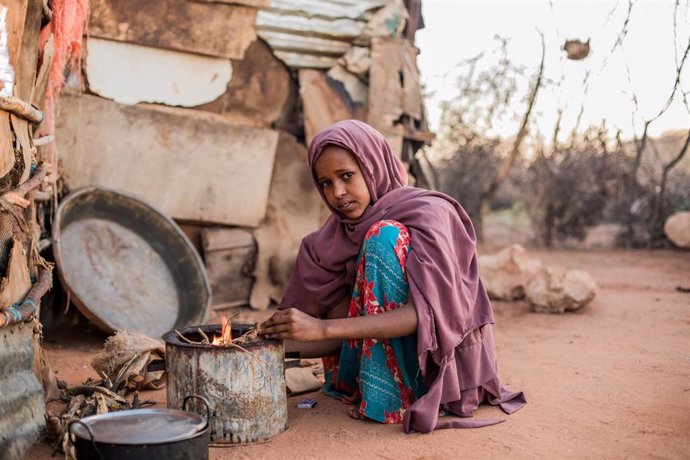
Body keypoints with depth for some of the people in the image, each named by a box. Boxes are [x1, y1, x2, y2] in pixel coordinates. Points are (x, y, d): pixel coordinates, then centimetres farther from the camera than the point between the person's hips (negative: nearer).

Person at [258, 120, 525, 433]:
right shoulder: (340, 231, 1)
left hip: (448, 368, -7)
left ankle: (389, 397, -22)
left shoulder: (427, 213, -17)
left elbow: (427, 312, -31)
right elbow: (343, 329, -2)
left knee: (384, 237, -25)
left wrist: (323, 328, -36)